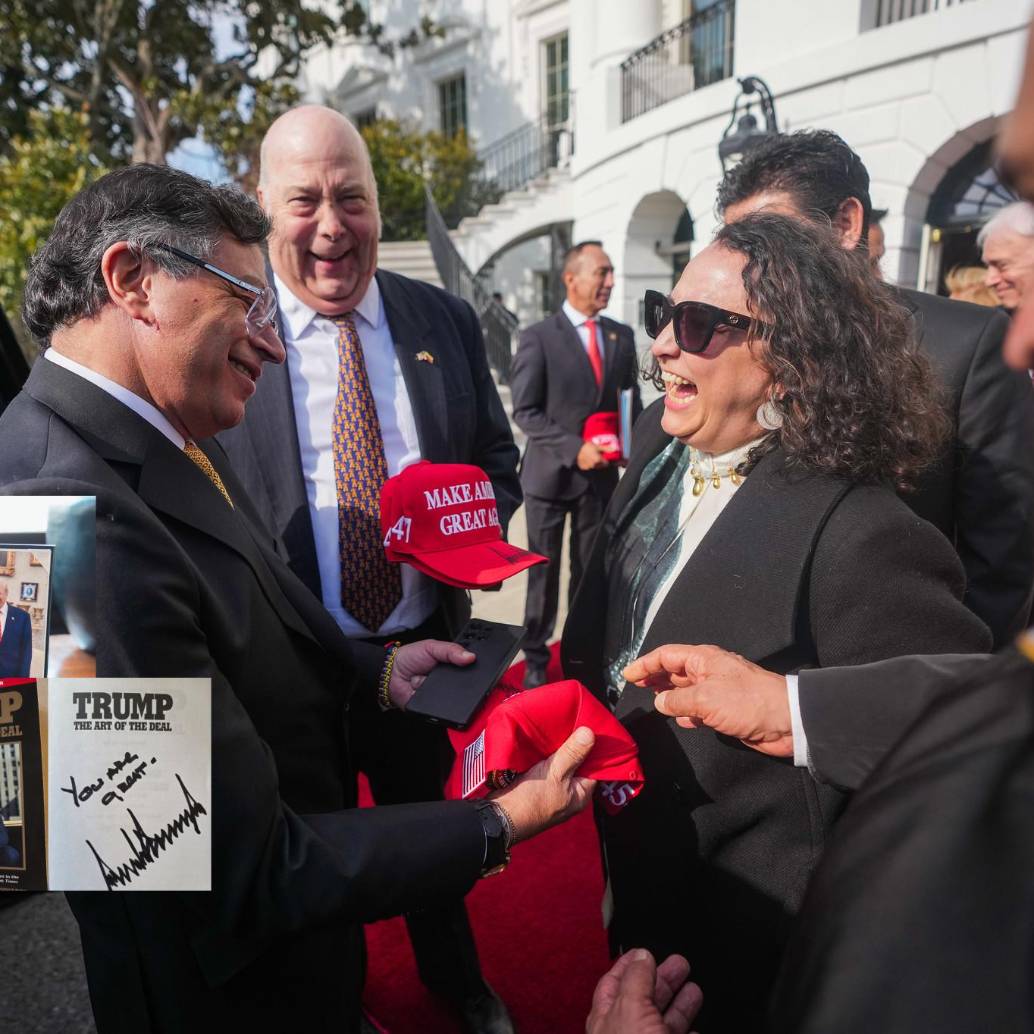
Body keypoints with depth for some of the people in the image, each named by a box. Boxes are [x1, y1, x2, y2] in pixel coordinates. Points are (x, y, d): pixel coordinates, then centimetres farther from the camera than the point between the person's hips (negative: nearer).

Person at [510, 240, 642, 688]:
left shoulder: (621, 335, 7)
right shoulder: (539, 337, -7)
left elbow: (632, 401, 13)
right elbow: (524, 411, -11)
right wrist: (575, 449, -19)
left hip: (601, 474, 4)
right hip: (551, 473, -3)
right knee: (544, 570, 7)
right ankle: (536, 657, 23)